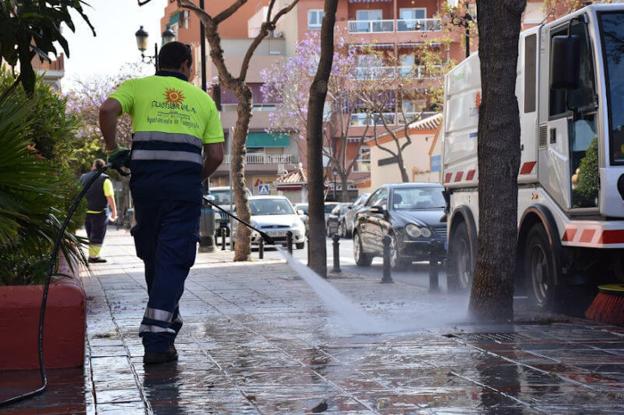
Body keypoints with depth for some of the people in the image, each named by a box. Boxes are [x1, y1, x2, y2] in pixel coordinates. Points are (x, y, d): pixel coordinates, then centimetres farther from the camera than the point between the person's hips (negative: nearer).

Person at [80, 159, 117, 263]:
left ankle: (91, 254, 20)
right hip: (99, 212, -6)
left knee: (90, 234, 16)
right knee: (98, 235, 1)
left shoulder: (83, 177, 7)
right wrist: (114, 211, -9)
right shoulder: (105, 180, -11)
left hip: (86, 211, 6)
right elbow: (110, 197, -16)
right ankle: (94, 256, -1)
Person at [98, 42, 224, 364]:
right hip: (185, 184, 0)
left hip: (146, 179, 1)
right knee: (174, 259, -2)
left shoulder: (137, 87, 14)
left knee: (152, 254, 17)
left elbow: (108, 110, -8)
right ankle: (157, 339, -12)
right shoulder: (203, 99, 17)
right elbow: (215, 155, 9)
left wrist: (112, 150, 4)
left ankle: (168, 322, 30)